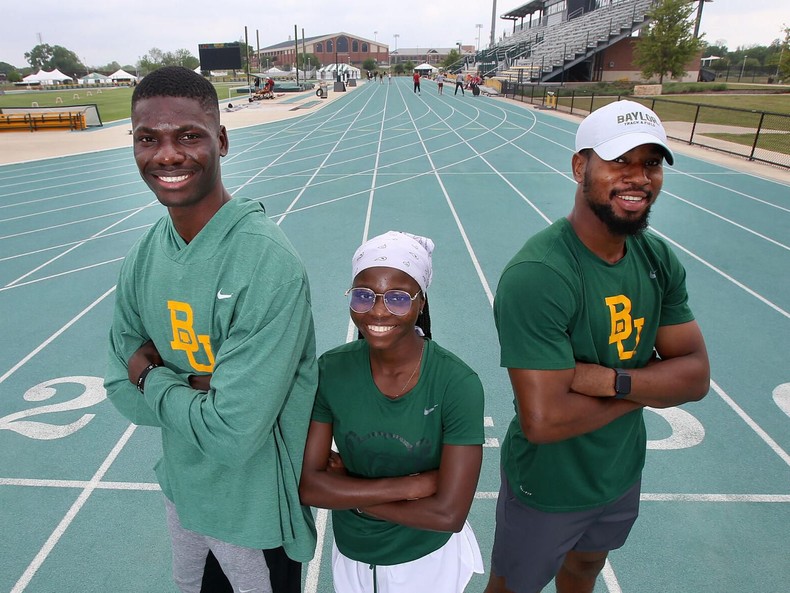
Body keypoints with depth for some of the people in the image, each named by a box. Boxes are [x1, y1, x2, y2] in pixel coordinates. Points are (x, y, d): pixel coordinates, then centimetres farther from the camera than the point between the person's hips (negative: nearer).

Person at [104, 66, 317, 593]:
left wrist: (154, 378, -15)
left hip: (254, 505, -6)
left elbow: (233, 434, -31)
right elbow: (123, 390, -2)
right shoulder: (143, 258, -7)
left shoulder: (268, 264, -31)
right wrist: (197, 387, -20)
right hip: (181, 485, 7)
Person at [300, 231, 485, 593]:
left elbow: (449, 513, -25)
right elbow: (307, 485, -16)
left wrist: (348, 493, -18)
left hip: (428, 560, -2)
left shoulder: (457, 383, -25)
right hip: (350, 557, 2)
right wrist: (412, 484, -24)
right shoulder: (331, 371, -17)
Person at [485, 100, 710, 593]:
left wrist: (612, 379, -27)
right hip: (548, 490, -6)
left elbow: (696, 376, -8)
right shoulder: (536, 275, -33)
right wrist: (649, 385, -20)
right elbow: (543, 421, -36)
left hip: (623, 472, 7)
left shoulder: (660, 261, -8)